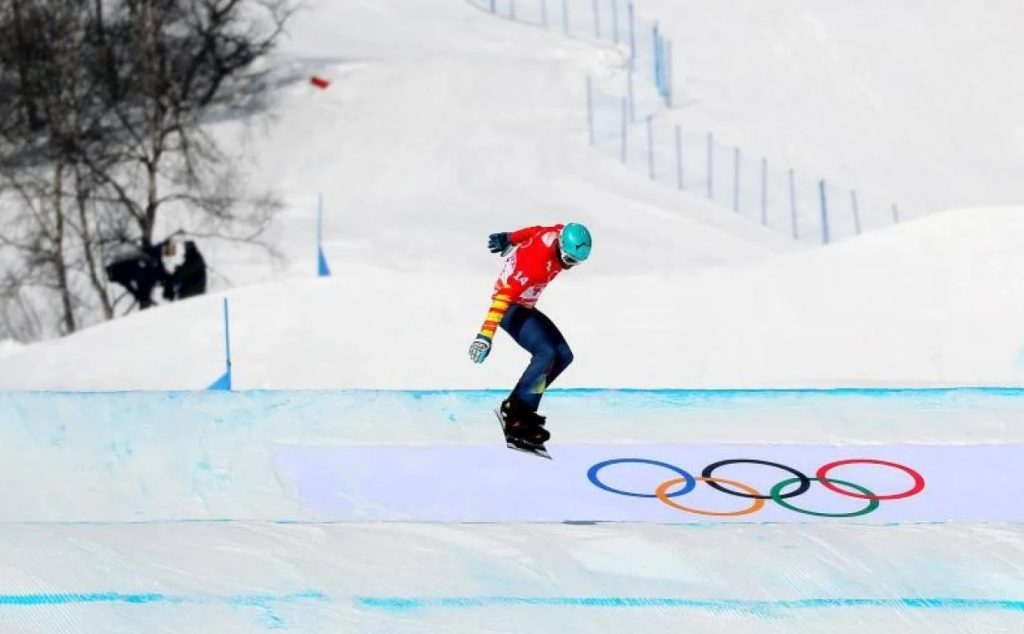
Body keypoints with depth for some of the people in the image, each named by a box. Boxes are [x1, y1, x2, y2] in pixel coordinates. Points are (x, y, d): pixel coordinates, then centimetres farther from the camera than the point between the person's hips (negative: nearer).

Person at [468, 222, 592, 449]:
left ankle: (518, 405, 6)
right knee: (546, 353, -25)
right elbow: (505, 295, -39)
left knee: (563, 356, 2)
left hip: (525, 307, 10)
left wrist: (508, 239, 29)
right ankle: (515, 417, -19)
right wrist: (486, 334, -45)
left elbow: (533, 231, 10)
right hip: (509, 308, -10)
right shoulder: (537, 264, -35)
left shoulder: (559, 234, -10)